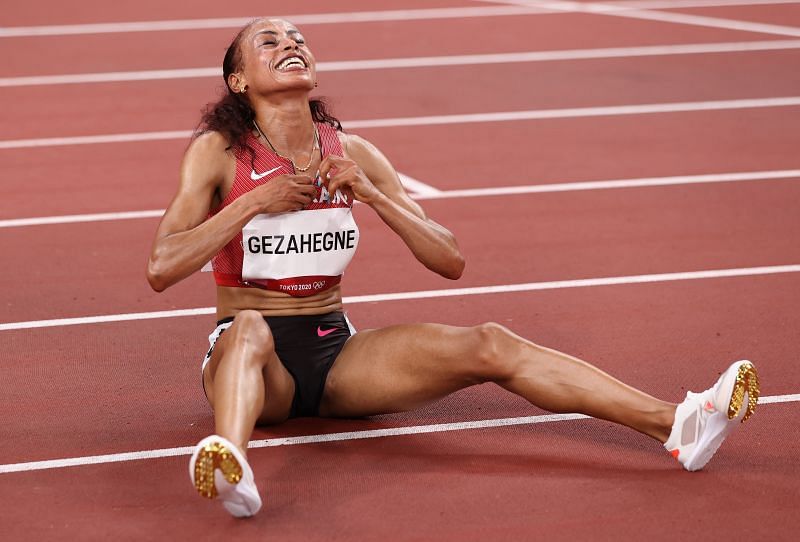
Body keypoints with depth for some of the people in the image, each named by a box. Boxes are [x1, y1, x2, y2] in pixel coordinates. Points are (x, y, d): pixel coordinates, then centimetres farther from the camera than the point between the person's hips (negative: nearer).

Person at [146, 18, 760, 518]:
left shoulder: (352, 154, 6)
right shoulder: (218, 153, -5)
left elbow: (450, 261, 3)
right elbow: (161, 268, -16)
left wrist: (372, 195, -11)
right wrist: (257, 202, -19)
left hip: (335, 349, 4)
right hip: (258, 360, -3)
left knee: (489, 347, -18)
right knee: (249, 331, -41)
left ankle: (677, 425, -29)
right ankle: (231, 466, -74)